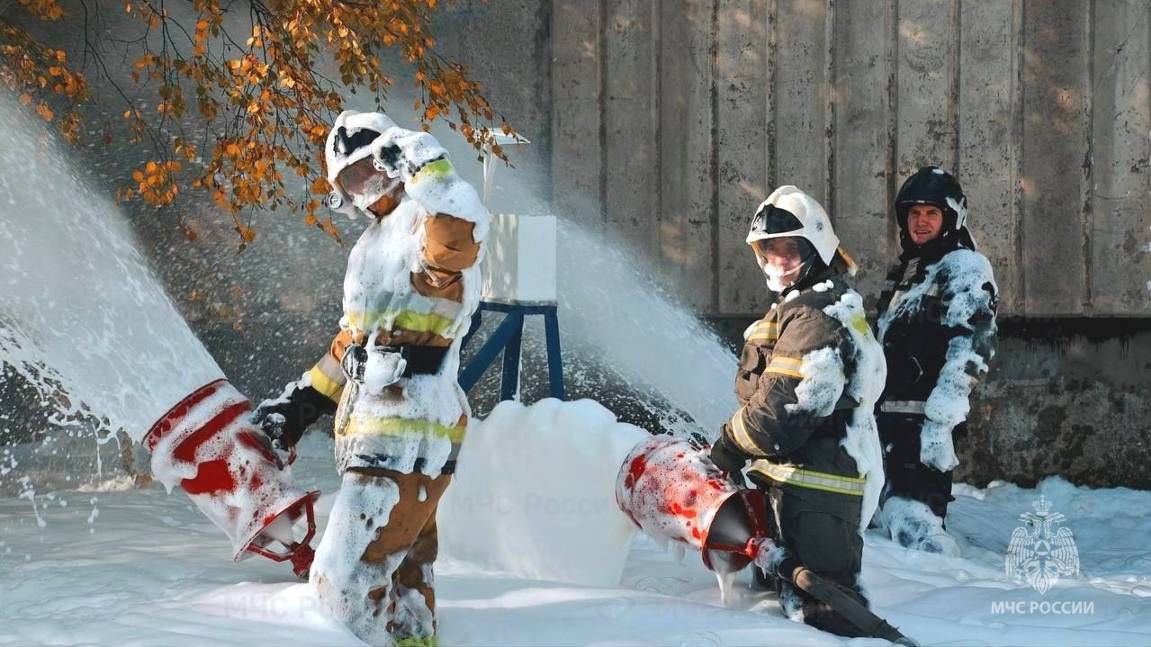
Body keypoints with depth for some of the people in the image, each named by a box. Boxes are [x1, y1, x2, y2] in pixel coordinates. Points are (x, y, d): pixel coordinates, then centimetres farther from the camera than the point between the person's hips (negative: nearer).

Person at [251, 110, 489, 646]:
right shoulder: (377, 240, 21)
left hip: (409, 436, -10)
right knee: (403, 579, 14)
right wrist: (306, 399, 31)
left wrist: (429, 168, -31)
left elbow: (455, 244, -38)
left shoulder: (426, 223, -11)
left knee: (344, 580, -12)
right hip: (380, 433, 10)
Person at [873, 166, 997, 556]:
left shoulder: (964, 268, -4)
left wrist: (940, 422, -24)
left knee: (910, 516, -20)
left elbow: (970, 351, -16)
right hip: (888, 419, 9)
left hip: (924, 424, -9)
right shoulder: (904, 271, 24)